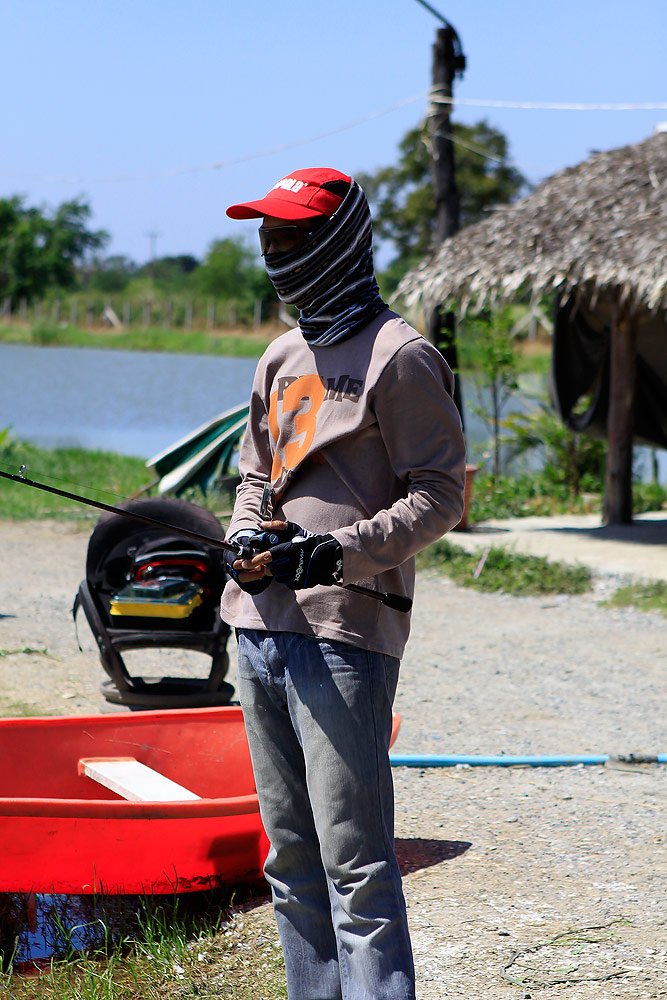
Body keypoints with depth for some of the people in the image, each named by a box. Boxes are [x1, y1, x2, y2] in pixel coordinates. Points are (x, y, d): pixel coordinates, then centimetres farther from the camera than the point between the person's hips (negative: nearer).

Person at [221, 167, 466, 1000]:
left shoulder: (400, 356, -6)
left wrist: (338, 552, -18)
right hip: (260, 625, 8)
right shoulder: (281, 358, 18)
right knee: (291, 859, 14)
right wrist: (245, 539, 4)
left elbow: (440, 495, -8)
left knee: (355, 862, -10)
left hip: (345, 633, -8)